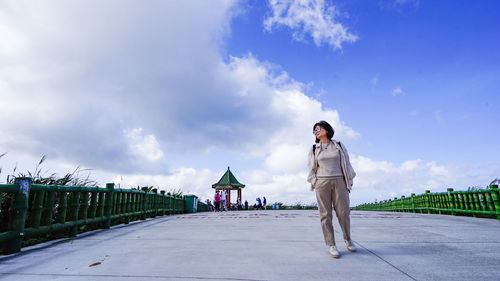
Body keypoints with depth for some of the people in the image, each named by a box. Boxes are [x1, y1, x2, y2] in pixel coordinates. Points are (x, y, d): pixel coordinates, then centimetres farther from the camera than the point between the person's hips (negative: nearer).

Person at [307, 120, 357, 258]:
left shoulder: (339, 146, 7)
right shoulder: (314, 149, 8)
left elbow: (346, 164, 8)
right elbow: (312, 168, 11)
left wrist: (349, 182, 4)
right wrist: (313, 183, 2)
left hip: (339, 182, 0)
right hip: (322, 183, 0)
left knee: (343, 213, 0)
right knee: (325, 215, -2)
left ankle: (348, 239, 24)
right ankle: (331, 245, 6)